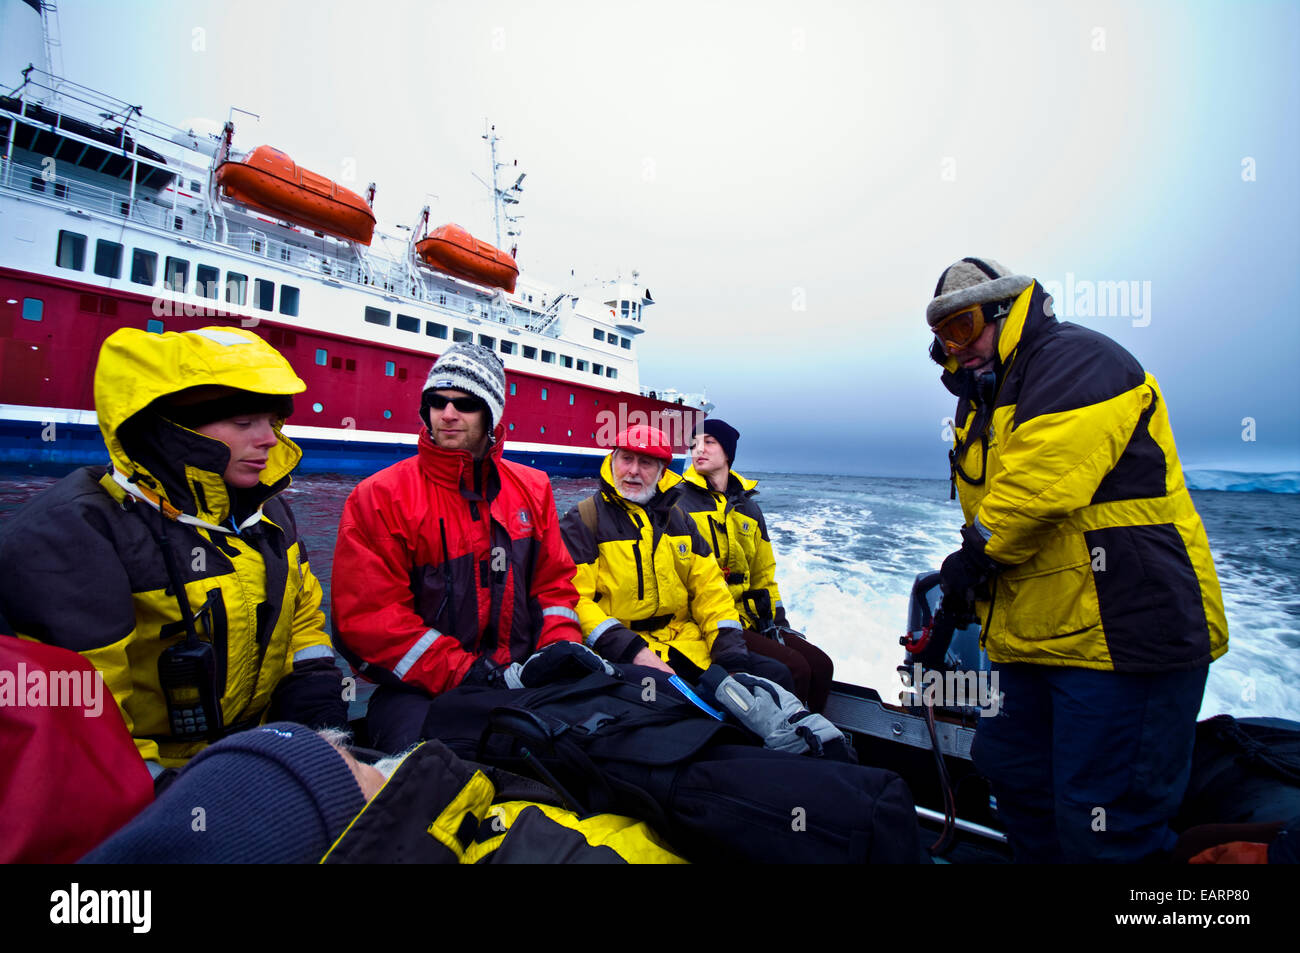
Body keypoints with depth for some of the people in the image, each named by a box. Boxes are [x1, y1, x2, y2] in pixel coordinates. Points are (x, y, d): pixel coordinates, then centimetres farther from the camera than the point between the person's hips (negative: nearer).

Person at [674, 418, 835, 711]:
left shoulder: (747, 506, 16)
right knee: (794, 669, -19)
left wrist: (776, 617, 8)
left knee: (821, 665, -5)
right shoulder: (679, 502, -5)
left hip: (749, 618, 7)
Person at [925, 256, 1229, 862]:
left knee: (1107, 829, -3)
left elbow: (1043, 483, -26)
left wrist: (976, 556, -14)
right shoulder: (984, 406, 18)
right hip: (1031, 642, 10)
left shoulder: (1076, 361, -12)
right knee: (1020, 789, 20)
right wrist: (965, 593, 7)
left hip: (1119, 633, -10)